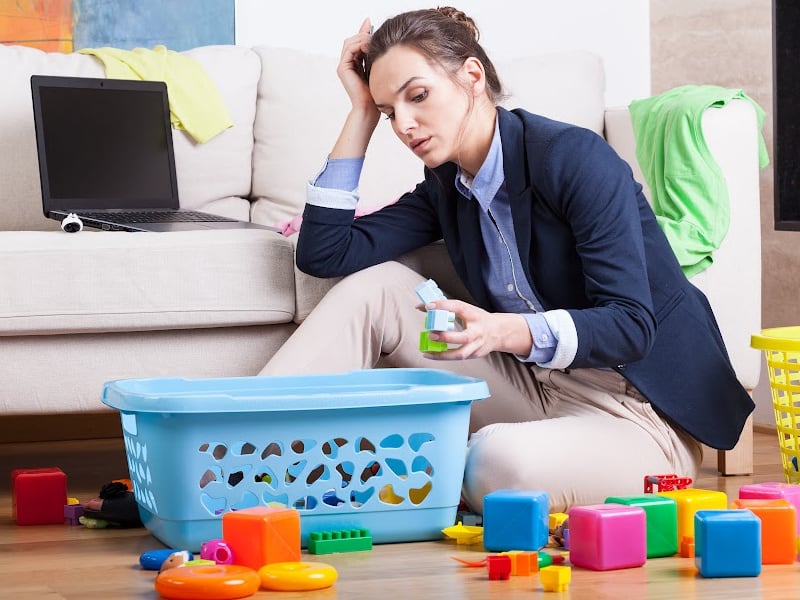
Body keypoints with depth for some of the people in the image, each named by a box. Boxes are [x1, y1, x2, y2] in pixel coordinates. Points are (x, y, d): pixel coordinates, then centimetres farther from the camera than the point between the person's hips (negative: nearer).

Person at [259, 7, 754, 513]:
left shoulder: (575, 158, -16)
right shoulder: (446, 187, 8)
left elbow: (630, 324, -21)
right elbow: (324, 252, 0)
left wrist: (501, 332, -37)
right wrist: (361, 113, 1)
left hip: (643, 414, -7)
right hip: (538, 390, 7)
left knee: (500, 459, -39)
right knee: (375, 286, -5)